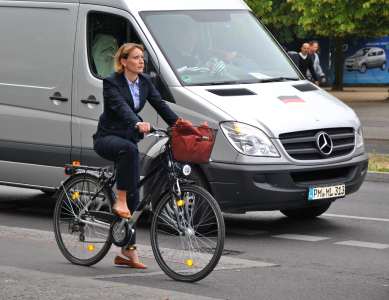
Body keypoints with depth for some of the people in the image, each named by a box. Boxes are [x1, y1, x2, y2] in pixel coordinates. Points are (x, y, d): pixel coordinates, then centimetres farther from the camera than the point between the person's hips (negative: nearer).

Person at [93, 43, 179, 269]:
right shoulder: (112, 83, -13)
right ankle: (120, 201, -32)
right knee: (128, 149, -41)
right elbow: (121, 106, -30)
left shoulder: (144, 81, 6)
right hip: (107, 138, -6)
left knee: (134, 196, -1)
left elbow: (160, 105, -1)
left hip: (129, 139, 6)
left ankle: (128, 250, 2)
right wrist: (137, 123, -49)